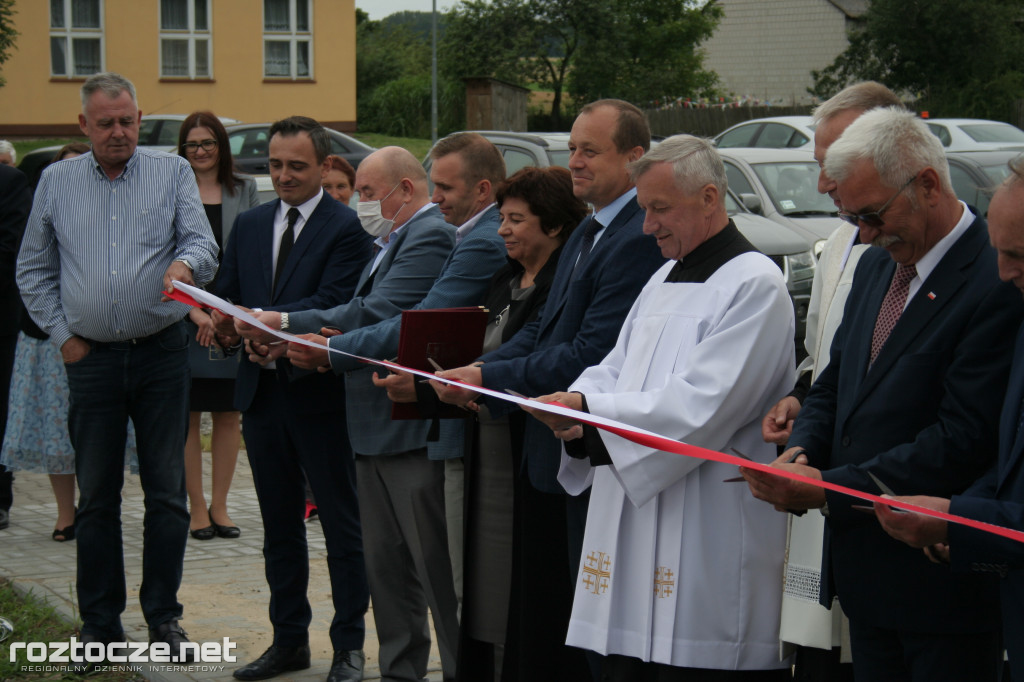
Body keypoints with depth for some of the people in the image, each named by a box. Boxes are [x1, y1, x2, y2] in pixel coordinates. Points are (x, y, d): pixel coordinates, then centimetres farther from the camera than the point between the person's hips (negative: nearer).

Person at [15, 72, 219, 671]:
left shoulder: (173, 173, 4)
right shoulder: (56, 182, 8)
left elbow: (202, 242, -6)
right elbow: (34, 270, 13)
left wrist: (185, 263, -30)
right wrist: (63, 335, 3)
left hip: (162, 352, -1)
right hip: (92, 357, 1)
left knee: (168, 491, 2)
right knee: (97, 496, 5)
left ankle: (164, 615, 13)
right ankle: (101, 624, 14)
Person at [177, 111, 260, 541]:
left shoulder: (244, 191, 10)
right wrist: (193, 309, -13)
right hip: (183, 318, -2)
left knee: (228, 415, 5)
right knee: (187, 416, 0)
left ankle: (219, 506, 14)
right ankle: (196, 508, 7)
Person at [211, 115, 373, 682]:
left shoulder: (346, 228, -9)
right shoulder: (249, 225, 12)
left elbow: (332, 305, -19)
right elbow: (227, 297, 10)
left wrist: (262, 320, -30)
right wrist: (223, 324, -14)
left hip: (322, 395, -6)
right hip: (262, 391, 6)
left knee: (342, 525, 3)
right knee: (279, 525, 15)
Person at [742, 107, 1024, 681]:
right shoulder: (876, 266, 11)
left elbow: (963, 442, -22)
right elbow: (835, 383, 19)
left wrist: (828, 488, -20)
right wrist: (802, 451, -2)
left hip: (945, 584, -8)